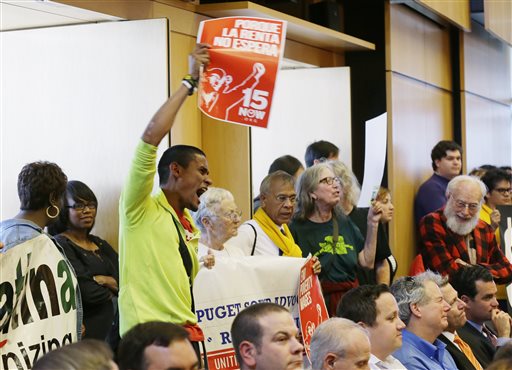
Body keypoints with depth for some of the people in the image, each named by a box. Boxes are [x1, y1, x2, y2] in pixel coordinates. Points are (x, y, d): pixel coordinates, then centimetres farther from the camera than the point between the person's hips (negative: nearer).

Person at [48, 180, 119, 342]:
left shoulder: (100, 244, 16)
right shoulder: (60, 245, -9)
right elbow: (86, 292, -17)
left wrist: (104, 280, -11)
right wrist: (108, 291, 2)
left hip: (108, 330, 7)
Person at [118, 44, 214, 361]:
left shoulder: (188, 225, 21)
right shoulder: (141, 207, -2)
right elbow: (152, 136, -15)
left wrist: (206, 266, 17)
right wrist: (190, 82, -10)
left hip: (187, 333, 8)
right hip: (151, 332, -8)